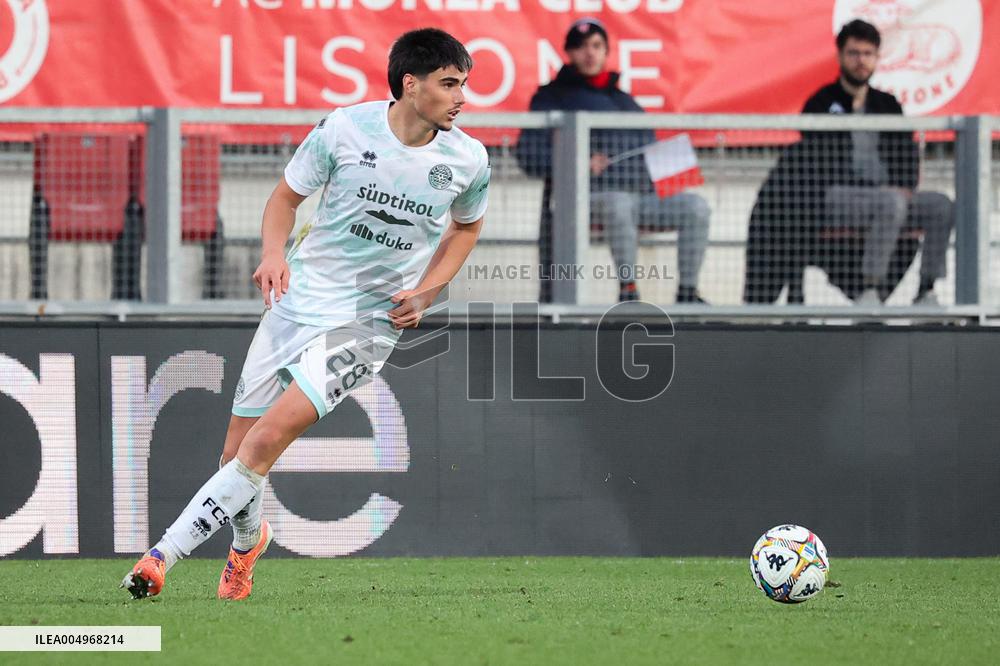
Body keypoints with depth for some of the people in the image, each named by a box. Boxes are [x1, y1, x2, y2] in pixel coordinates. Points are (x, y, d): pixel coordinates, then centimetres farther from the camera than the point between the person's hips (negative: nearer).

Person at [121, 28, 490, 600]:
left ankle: (165, 554, -18)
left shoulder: (468, 160, -4)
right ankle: (248, 539, 40)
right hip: (298, 300, 1)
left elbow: (467, 226, 18)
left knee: (271, 435, -22)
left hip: (370, 322, -1)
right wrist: (275, 254, -13)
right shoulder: (345, 129, -9)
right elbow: (287, 196, 7)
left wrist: (426, 292, 3)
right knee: (238, 453, 5)